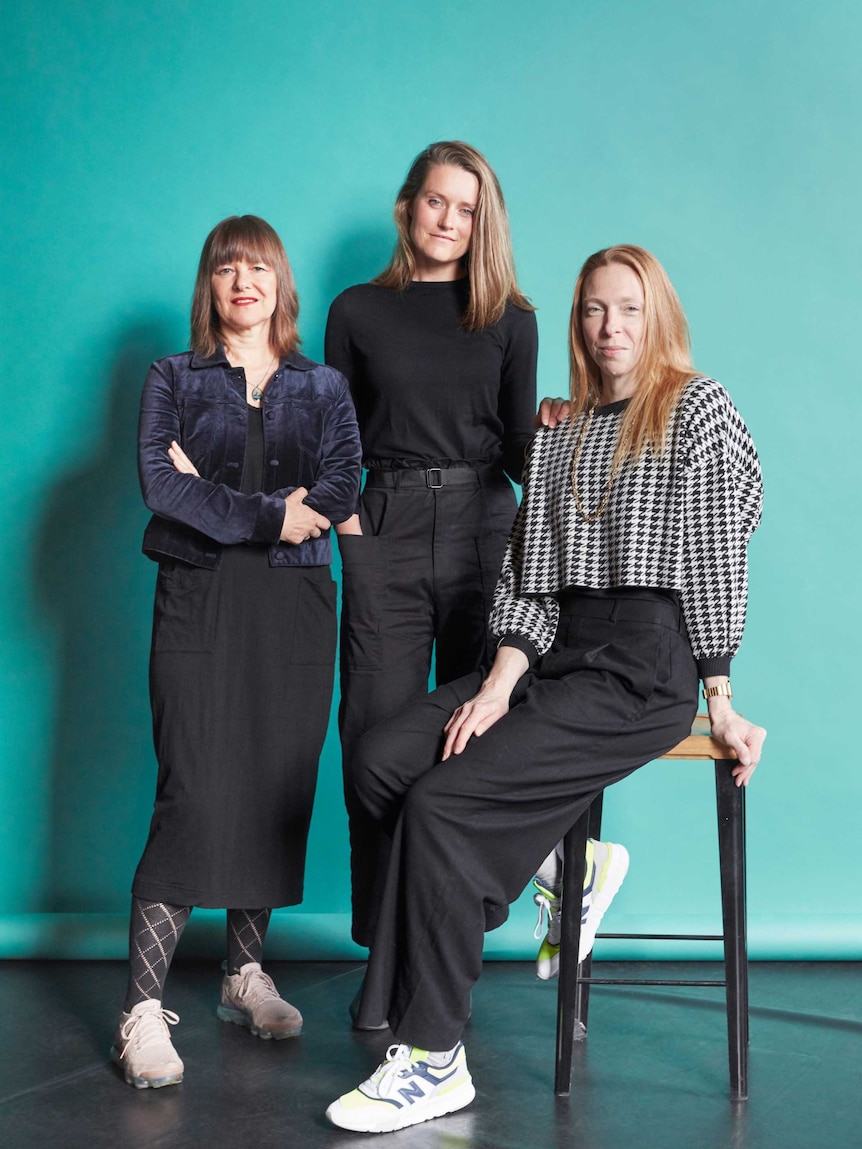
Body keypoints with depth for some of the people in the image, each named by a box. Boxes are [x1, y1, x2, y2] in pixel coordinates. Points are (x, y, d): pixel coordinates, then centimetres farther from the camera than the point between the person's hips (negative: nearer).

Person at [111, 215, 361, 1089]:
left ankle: (245, 972, 18)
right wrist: (272, 514, -13)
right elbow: (160, 485, -6)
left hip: (296, 607, 3)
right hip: (199, 601, -2)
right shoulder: (174, 379, 10)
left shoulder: (324, 388, 13)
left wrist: (210, 492, -9)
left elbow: (341, 492, -3)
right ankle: (143, 1009, -9)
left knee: (279, 791, 2)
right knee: (193, 795, -11)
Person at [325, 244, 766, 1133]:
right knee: (380, 761, -13)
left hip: (644, 665, -7)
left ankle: (433, 1062, -14)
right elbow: (530, 574, 11)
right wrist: (501, 682, -4)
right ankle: (549, 865, 3)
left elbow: (718, 554, -2)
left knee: (442, 801, -22)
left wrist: (719, 699, -4)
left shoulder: (697, 409, 2)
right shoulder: (558, 433, 18)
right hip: (557, 652, 7)